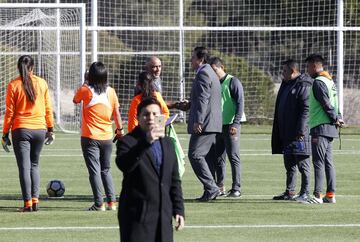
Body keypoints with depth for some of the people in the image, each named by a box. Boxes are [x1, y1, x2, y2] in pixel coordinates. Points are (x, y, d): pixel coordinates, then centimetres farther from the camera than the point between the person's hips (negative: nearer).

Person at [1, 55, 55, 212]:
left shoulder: (13, 85, -5)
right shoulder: (42, 83, 1)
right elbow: (48, 109, 5)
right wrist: (50, 129, 14)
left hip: (21, 130, -3)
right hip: (39, 129, 3)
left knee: (24, 167, 0)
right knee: (34, 165, 16)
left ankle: (28, 203, -7)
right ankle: (35, 199, 5)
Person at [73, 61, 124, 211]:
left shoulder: (85, 90, -8)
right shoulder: (111, 92, -1)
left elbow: (75, 100, 12)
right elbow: (116, 113, 5)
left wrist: (85, 84, 19)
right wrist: (120, 129, 17)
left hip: (90, 137, -4)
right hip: (107, 137, 4)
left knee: (94, 171, -3)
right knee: (106, 170, 16)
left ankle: (99, 203, -9)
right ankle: (111, 202, 10)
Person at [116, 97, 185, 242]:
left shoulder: (167, 144, 15)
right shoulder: (128, 142, -5)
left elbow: (174, 180, 18)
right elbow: (123, 165, -27)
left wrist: (178, 210, 11)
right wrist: (146, 142, -37)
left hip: (163, 217, 6)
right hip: (137, 217, -6)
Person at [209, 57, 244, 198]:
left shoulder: (233, 82, -5)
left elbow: (240, 104, -10)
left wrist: (235, 124, -17)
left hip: (231, 126, -7)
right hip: (217, 126, 7)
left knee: (233, 157, -6)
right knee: (219, 158, 7)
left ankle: (236, 189, -6)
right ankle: (220, 187, 12)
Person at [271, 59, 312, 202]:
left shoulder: (303, 86, -11)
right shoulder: (286, 85, 19)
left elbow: (306, 109, -18)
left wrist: (301, 131, -22)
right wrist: (279, 131, 19)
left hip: (298, 133, -10)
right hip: (286, 133, 10)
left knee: (302, 163, -6)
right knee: (289, 164, 13)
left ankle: (305, 193, -4)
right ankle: (290, 192, 19)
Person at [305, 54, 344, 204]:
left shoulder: (318, 82, -13)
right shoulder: (330, 81, 17)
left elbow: (326, 104, -16)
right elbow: (332, 103, 15)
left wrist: (335, 119, -6)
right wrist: (338, 118, 6)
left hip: (320, 128, -10)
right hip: (330, 129, 10)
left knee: (318, 162, -10)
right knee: (328, 162, 11)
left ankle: (318, 195, -13)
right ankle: (330, 194, 12)